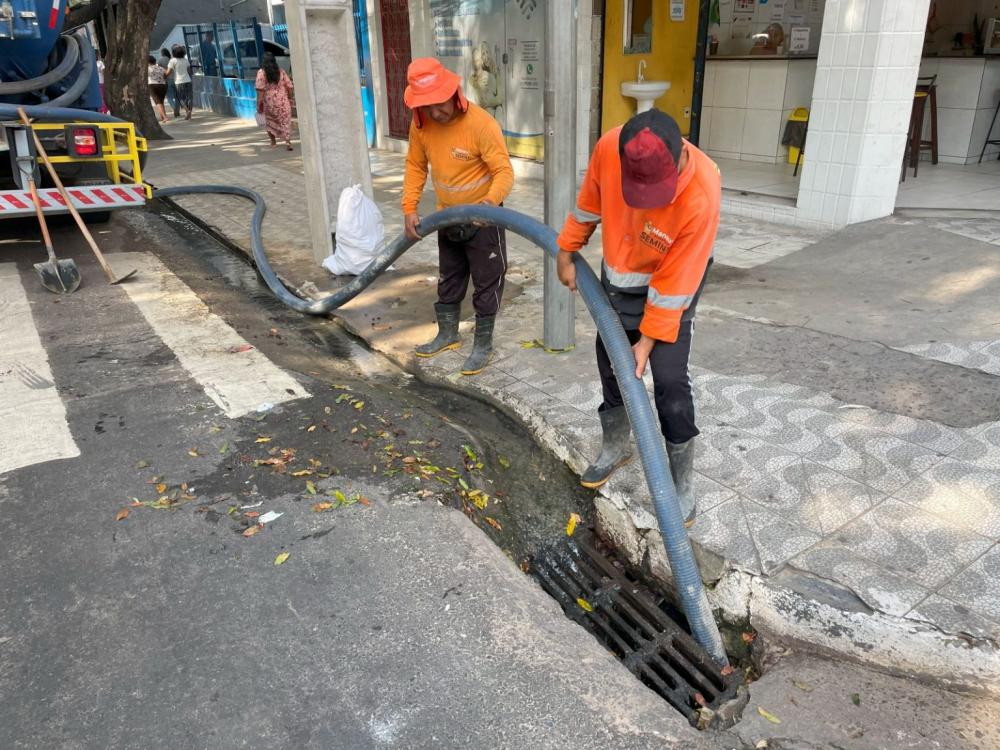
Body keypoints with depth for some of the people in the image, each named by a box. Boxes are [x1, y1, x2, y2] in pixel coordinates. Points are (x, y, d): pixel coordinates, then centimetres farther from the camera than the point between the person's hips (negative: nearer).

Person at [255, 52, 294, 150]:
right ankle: (288, 142, -17)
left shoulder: (261, 72, -4)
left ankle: (273, 141, 26)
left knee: (270, 121, 20)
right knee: (285, 122, -1)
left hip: (269, 101, 0)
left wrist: (259, 103, -7)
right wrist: (290, 98, 17)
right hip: (283, 101, 1)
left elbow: (260, 89, -10)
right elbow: (289, 86, 3)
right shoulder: (281, 71, 3)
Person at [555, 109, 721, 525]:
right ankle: (614, 448, 36)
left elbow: (673, 281, -26)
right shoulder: (609, 148, -26)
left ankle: (683, 483, 6)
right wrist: (566, 251, 5)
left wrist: (649, 337, -20)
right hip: (617, 276, 5)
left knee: (669, 380, -10)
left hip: (671, 280, -4)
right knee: (610, 362, 14)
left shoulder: (702, 194, -36)